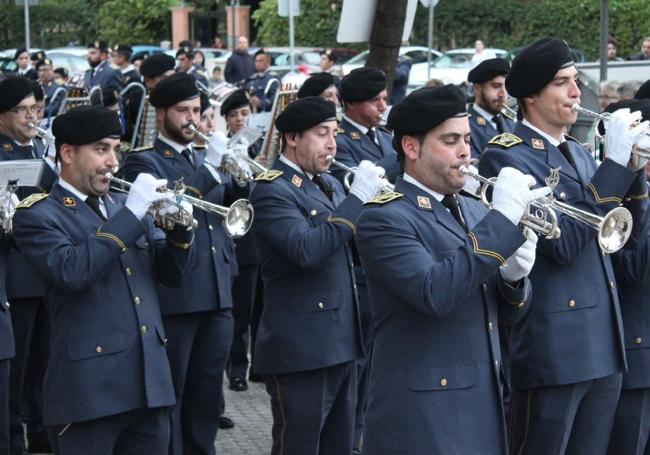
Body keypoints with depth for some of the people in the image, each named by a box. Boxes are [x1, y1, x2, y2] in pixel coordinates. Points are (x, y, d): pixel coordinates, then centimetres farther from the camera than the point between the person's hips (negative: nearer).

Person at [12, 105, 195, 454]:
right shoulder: (37, 215, -4)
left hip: (149, 382, 6)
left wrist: (180, 227, -4)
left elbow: (171, 274, 15)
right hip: (89, 387, -6)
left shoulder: (124, 204, 16)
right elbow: (71, 271, -22)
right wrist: (130, 214, -20)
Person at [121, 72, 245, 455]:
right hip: (173, 296, -6)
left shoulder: (208, 156, 17)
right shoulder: (144, 161, -4)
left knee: (207, 394, 13)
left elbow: (236, 204, 13)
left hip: (217, 293, 6)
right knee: (169, 394, 1)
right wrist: (210, 169, -27)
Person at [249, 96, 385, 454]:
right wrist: (358, 196, -25)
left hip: (343, 343, 8)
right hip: (301, 348, -8)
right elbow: (308, 250, -27)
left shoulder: (329, 184, 15)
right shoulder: (271, 190, -12)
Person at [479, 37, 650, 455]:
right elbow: (563, 242, -20)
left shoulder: (578, 153, 15)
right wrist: (615, 162, -20)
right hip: (551, 351, -8)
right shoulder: (507, 157, -11)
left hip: (604, 348, 8)